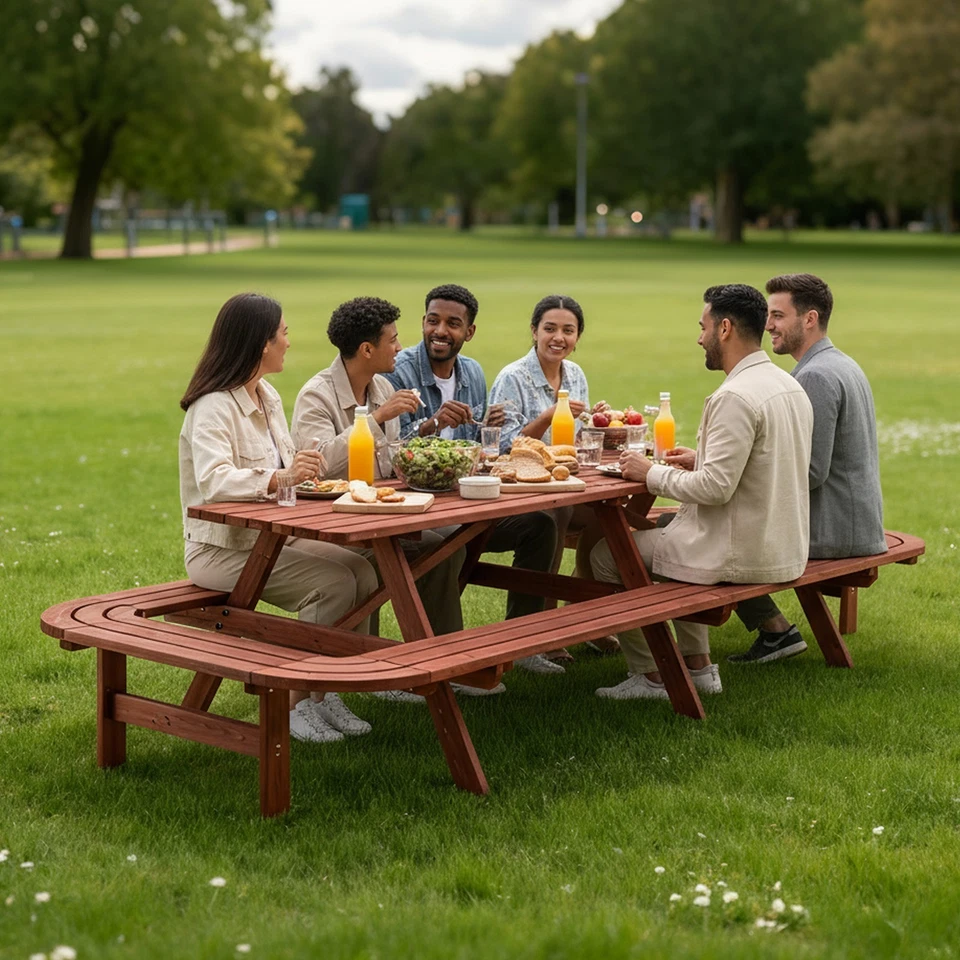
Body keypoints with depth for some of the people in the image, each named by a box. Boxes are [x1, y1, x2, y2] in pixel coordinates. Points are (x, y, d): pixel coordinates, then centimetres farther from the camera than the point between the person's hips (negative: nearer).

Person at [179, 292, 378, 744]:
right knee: (333, 584, -25)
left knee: (361, 571, -13)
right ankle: (295, 704, -13)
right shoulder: (213, 407, -17)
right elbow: (213, 481, -34)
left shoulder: (268, 397, 12)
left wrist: (305, 472, -5)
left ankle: (327, 693, -6)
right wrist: (279, 478, -47)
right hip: (221, 549, -8)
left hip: (272, 537, 8)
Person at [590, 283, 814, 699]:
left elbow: (715, 488, -25)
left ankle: (650, 676, 12)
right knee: (668, 528, 33)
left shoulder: (735, 397, -22)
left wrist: (650, 473, -11)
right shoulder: (790, 386, 8)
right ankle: (699, 666, 28)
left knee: (606, 555, 4)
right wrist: (702, 460, 12)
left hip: (741, 555, -10)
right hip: (785, 550, 10)